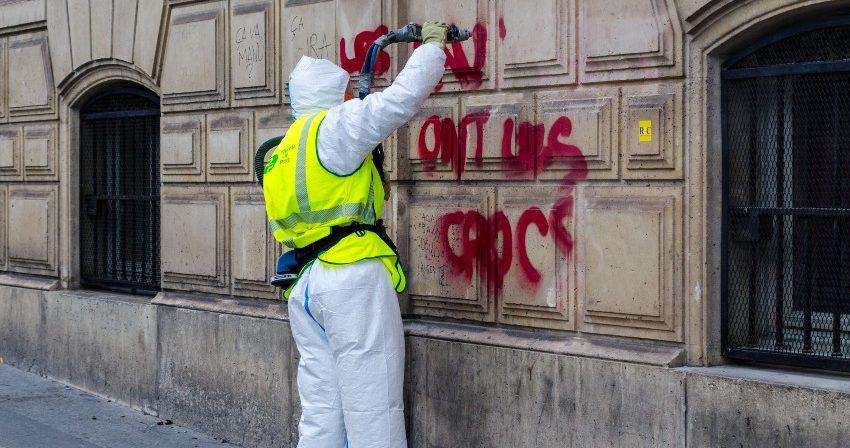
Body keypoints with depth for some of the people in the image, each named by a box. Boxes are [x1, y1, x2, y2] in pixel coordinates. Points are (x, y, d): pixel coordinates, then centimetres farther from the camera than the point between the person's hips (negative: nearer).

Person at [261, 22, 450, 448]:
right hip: (353, 276, -8)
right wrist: (433, 43, 8)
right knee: (373, 412, -8)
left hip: (306, 286, 9)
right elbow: (404, 95, -5)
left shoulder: (281, 155, 23)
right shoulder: (334, 126, -2)